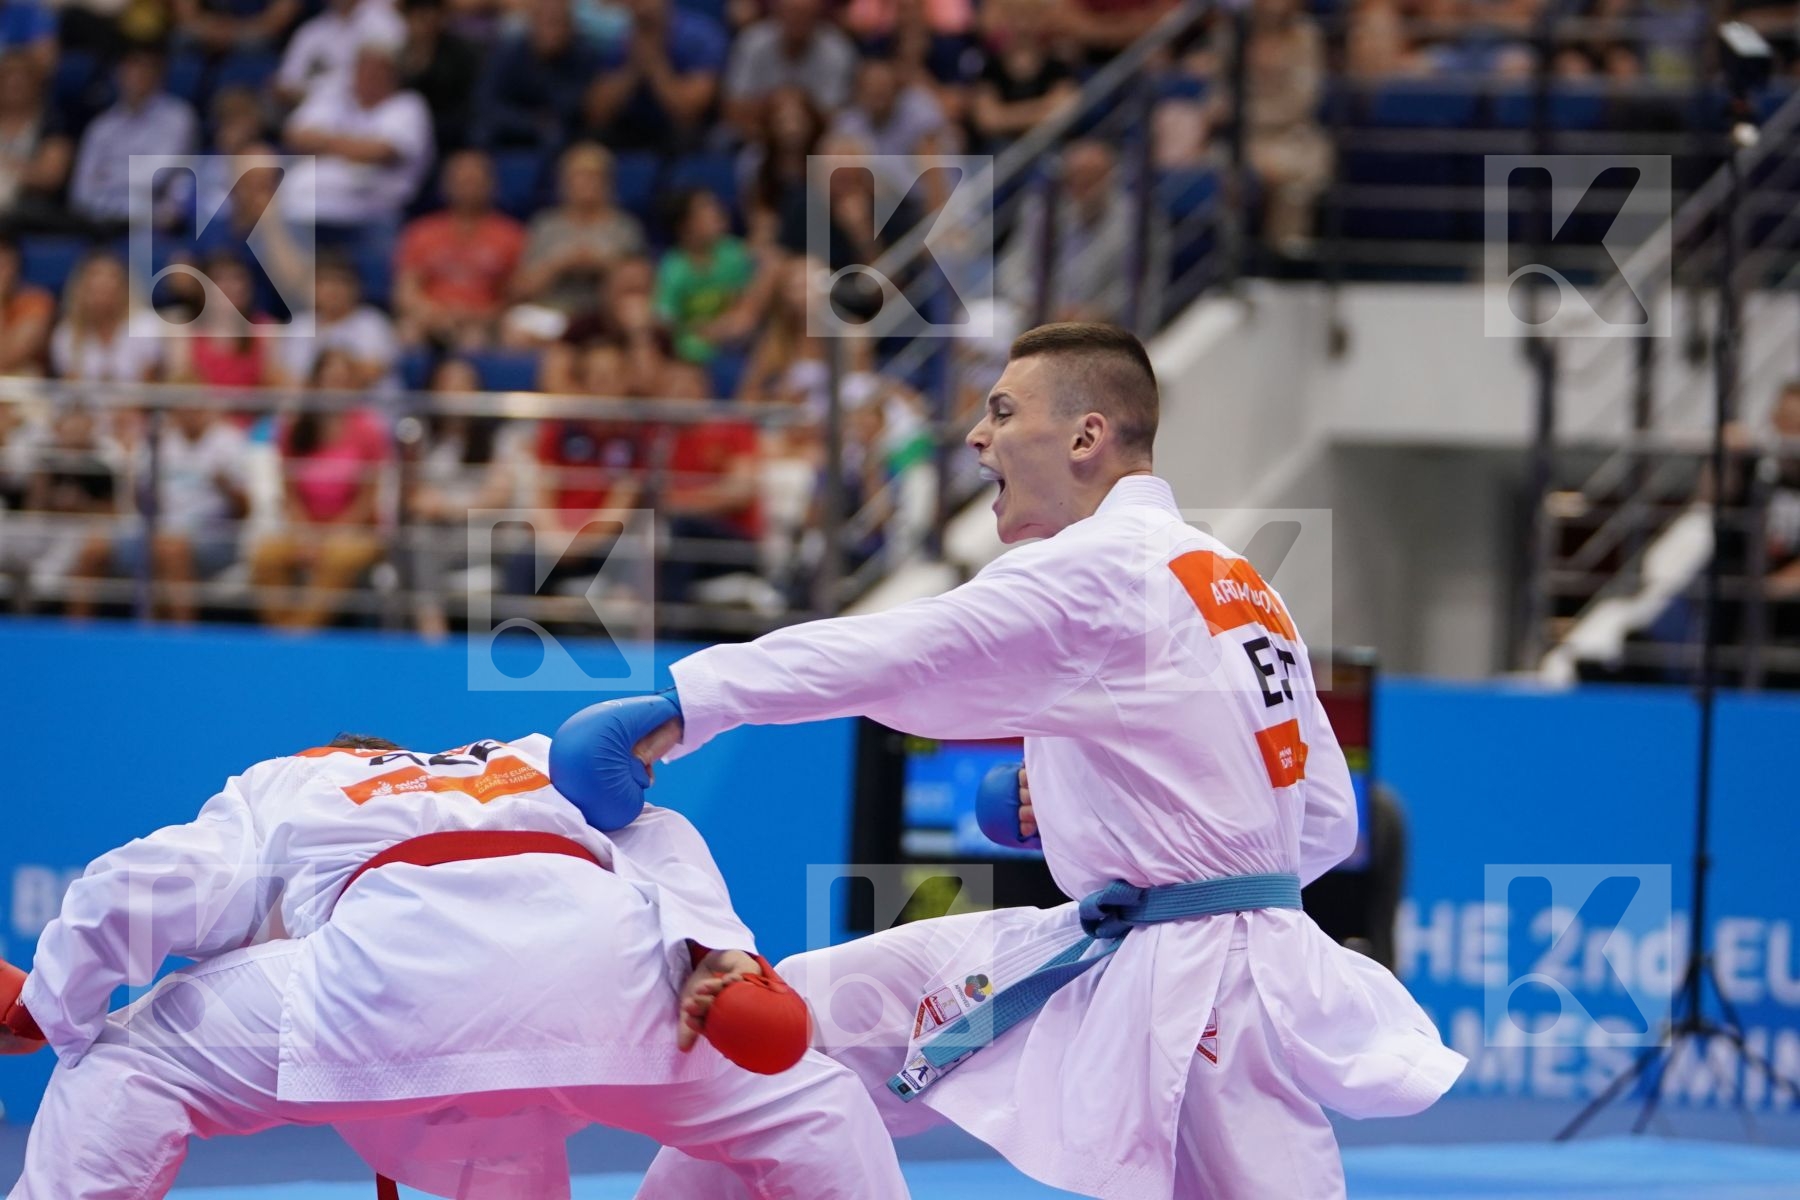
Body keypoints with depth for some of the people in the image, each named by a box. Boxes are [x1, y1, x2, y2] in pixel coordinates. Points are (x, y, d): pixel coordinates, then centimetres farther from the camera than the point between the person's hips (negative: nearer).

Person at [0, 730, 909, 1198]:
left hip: (396, 960, -2)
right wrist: (717, 948, 8)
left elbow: (129, 893, 20)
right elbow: (654, 840, 23)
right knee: (807, 1104, 24)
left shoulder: (277, 795, 36)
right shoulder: (542, 771, 44)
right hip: (595, 951, 2)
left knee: (126, 1072, 14)